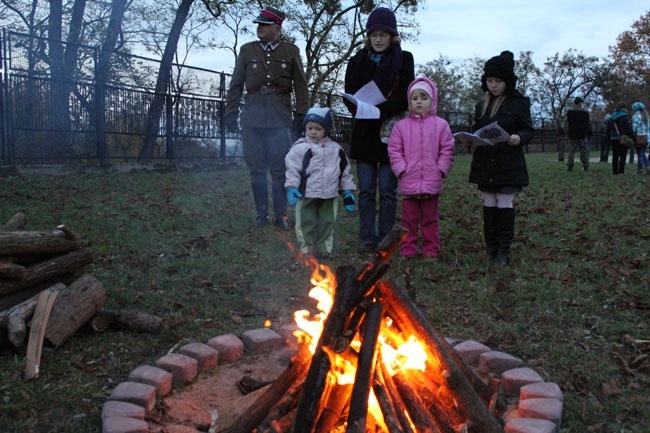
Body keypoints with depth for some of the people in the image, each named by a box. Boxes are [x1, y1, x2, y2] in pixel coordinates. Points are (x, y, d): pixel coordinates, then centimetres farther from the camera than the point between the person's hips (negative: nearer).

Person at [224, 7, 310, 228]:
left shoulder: (291, 51, 7)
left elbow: (300, 85, 6)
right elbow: (236, 84, 12)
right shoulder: (247, 50, 11)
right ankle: (261, 214, 13)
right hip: (252, 119, 2)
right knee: (257, 169, 5)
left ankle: (281, 214, 9)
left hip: (280, 119, -2)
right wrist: (231, 111, 6)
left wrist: (302, 114, 0)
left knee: (280, 170, 0)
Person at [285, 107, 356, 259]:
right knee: (306, 223, 3)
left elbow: (344, 172, 12)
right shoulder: (300, 148, -6)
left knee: (327, 223, 12)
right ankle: (308, 249, 15)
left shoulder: (336, 150, 6)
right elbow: (292, 169, -6)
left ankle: (324, 249, 25)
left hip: (329, 195, 3)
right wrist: (291, 188, -15)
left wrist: (347, 192, 10)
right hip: (306, 195, -3)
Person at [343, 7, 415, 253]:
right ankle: (368, 238, 12)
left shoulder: (403, 60, 3)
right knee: (366, 189, 3)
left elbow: (405, 96, -6)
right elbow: (349, 96, 7)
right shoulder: (357, 61, 10)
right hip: (364, 134, 2)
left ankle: (386, 239, 11)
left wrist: (379, 111, -19)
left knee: (388, 190, 1)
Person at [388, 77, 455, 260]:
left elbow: (447, 150, 2)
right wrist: (401, 169, -8)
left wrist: (441, 169, -7)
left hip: (432, 183, 0)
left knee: (430, 218, 10)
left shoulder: (441, 125, 3)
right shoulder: (401, 126, 2)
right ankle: (408, 250, 18)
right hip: (408, 182, 0)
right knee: (409, 218, 8)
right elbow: (394, 151, 1)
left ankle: (431, 250, 19)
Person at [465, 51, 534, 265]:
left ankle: (504, 249, 6)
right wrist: (469, 140, -5)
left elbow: (528, 129, -1)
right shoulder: (482, 105, 12)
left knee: (505, 204, -1)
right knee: (488, 205, 7)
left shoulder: (519, 103, -1)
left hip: (508, 164, -4)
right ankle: (491, 247, 16)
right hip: (484, 164, 4)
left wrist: (519, 138, -22)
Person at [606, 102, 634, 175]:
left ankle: (615, 171, 8)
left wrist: (609, 139, 19)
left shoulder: (611, 117, 11)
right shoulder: (625, 117, -8)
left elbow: (608, 130, 15)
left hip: (613, 139, 5)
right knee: (623, 155, -1)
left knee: (615, 156, 9)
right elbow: (629, 128, -12)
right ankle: (621, 171, -5)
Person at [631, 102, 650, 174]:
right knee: (643, 154, 14)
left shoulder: (636, 115, -9)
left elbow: (634, 127, -16)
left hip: (639, 137, -7)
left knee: (640, 154, -2)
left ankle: (640, 170, 1)